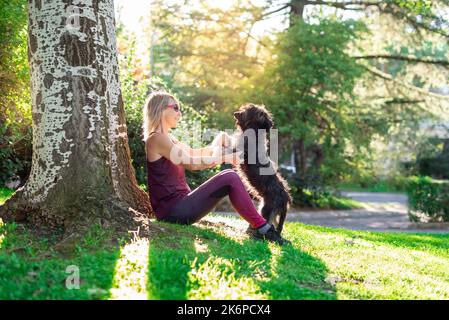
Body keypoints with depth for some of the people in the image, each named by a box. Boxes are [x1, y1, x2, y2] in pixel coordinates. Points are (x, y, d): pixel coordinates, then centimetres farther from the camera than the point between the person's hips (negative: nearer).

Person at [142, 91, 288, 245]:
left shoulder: (166, 139, 20)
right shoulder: (156, 139, -11)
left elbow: (193, 153, 24)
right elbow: (191, 163, -17)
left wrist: (219, 145, 12)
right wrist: (224, 158, -10)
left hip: (179, 206, 10)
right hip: (174, 211, -10)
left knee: (230, 176, 6)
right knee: (230, 178, -17)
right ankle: (262, 228, -12)